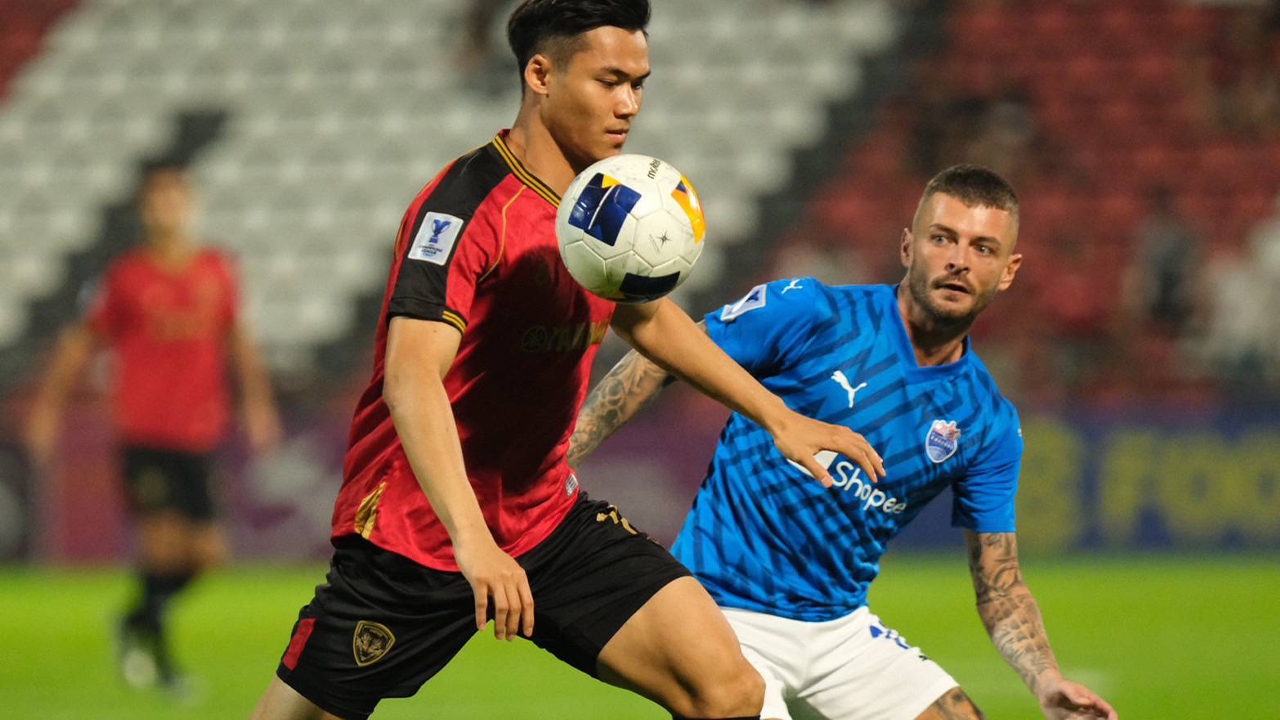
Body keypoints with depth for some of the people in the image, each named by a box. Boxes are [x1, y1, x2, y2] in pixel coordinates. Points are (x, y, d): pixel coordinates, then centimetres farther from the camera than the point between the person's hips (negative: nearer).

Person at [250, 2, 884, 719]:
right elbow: (412, 378, -34)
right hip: (417, 536, -6)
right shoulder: (468, 207, -21)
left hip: (549, 519, 6)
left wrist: (780, 418, 22)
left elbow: (645, 317, 26)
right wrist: (472, 541, -46)